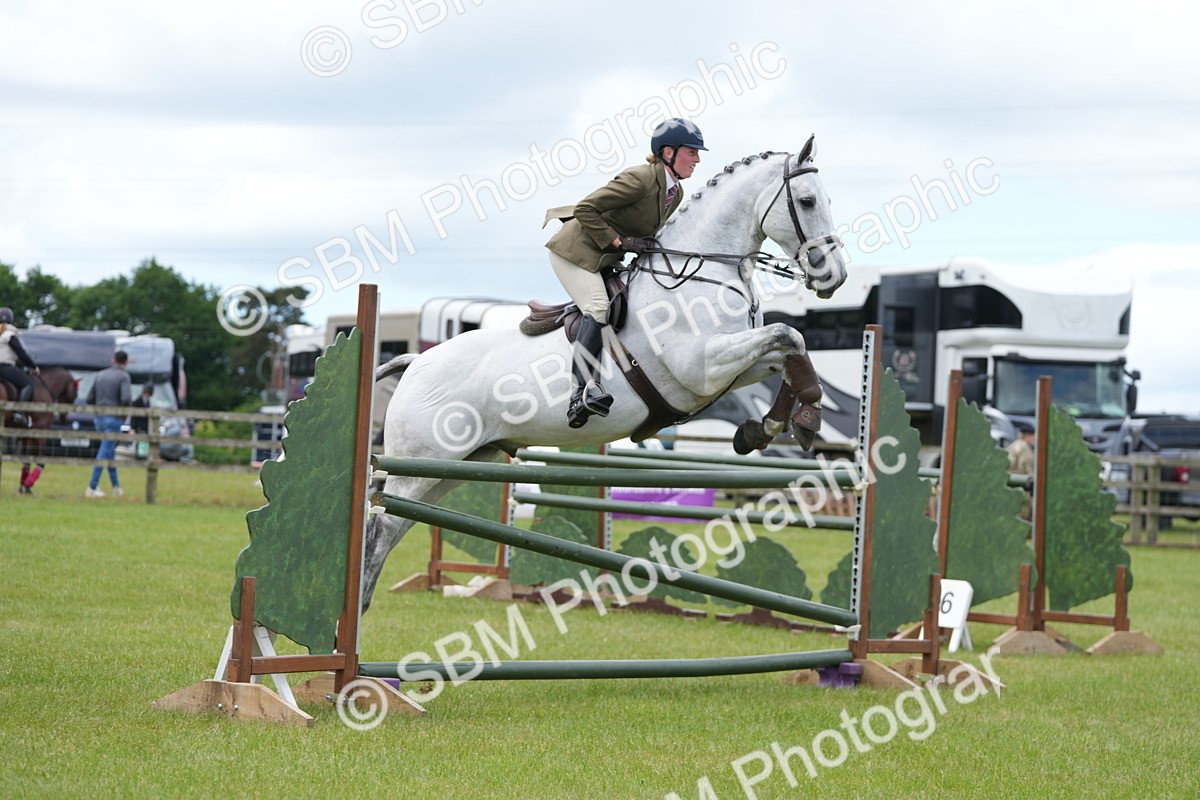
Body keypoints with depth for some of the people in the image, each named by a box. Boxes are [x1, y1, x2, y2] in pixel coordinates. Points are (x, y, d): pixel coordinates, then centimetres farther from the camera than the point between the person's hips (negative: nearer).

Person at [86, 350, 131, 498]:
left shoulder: (100, 375, 12)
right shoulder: (123, 376, -6)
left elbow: (90, 398, 10)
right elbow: (125, 399, -19)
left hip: (100, 419, 6)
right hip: (114, 419, -6)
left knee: (110, 452, 18)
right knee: (104, 454, -6)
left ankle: (116, 486, 23)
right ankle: (92, 488, -10)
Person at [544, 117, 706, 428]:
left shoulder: (676, 192, 5)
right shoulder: (639, 179, -23)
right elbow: (585, 210, -24)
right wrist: (618, 242, -23)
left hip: (603, 259, 10)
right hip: (575, 250, -10)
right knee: (598, 307, -24)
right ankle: (580, 392, -31)